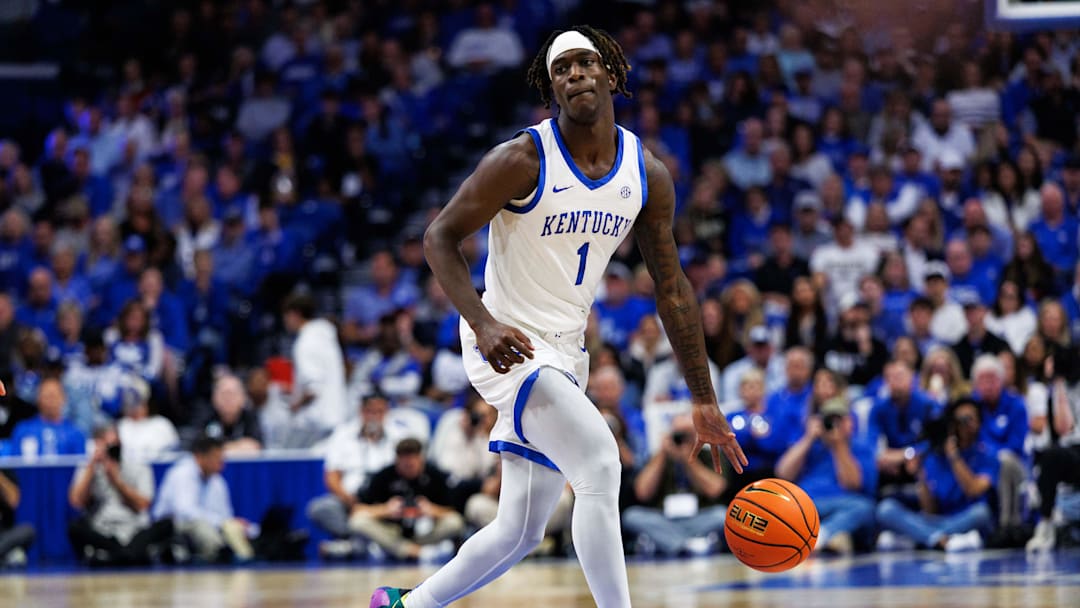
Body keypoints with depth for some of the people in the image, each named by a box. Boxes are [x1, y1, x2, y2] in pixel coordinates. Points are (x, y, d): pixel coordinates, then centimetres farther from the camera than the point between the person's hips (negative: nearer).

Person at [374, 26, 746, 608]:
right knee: (600, 462, -27)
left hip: (564, 354, 7)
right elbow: (440, 237, -12)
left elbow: (671, 288, 6)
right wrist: (483, 324, -29)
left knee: (520, 532, 13)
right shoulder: (522, 160, -16)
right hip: (509, 345, -7)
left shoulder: (648, 176, 0)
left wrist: (704, 401, 5)